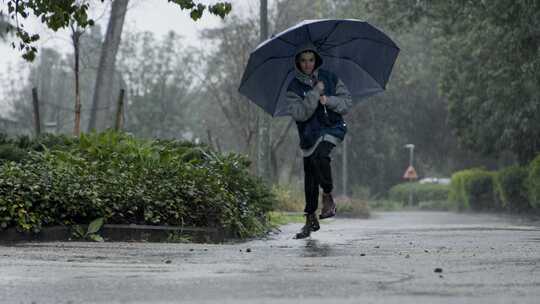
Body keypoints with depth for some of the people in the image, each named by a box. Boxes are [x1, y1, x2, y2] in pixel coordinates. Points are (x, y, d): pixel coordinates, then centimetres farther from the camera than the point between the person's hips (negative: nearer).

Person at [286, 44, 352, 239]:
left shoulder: (330, 78, 3)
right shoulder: (293, 88, -1)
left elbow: (347, 102, 3)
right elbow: (300, 114, -14)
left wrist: (328, 100, -13)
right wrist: (315, 93, -18)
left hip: (331, 128, -1)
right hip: (309, 134, 1)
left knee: (320, 155, -32)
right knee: (310, 179, 2)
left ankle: (328, 197, -14)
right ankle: (311, 219, 17)